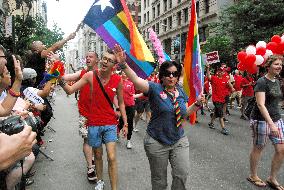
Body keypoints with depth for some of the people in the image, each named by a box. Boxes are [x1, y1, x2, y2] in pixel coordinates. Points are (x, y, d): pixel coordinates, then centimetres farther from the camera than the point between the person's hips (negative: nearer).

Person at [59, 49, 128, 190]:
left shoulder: (117, 80, -6)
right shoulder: (91, 76, -8)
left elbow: (121, 103, 3)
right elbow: (70, 90, -7)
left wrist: (125, 123, 4)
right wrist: (61, 81, -26)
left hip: (110, 124, 0)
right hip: (94, 123, 1)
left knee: (112, 158, -5)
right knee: (98, 155, 16)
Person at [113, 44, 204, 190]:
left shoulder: (181, 92, 3)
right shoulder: (155, 89, -12)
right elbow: (136, 80, -28)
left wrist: (197, 103, 0)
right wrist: (123, 64, -41)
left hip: (179, 141, 4)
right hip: (157, 143, -3)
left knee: (182, 174, 2)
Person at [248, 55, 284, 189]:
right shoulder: (261, 82, -14)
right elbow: (261, 104, -22)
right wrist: (271, 124, -29)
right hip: (261, 120, -8)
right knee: (258, 148, 5)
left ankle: (272, 179, 22)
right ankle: (253, 176, 25)